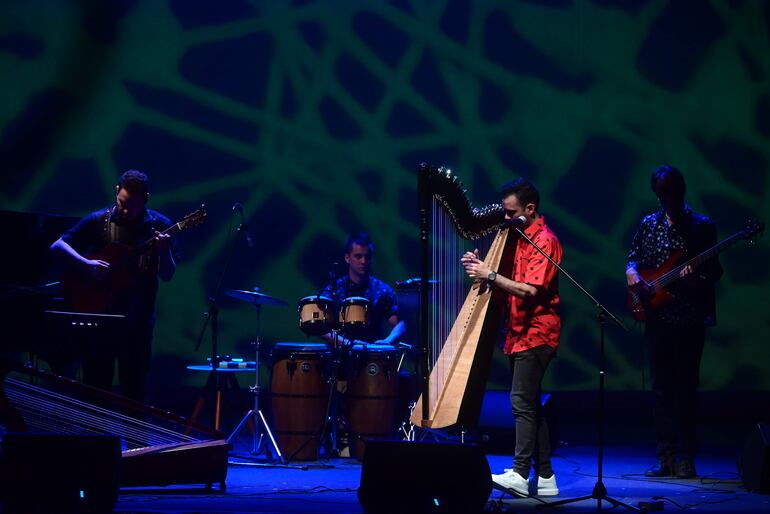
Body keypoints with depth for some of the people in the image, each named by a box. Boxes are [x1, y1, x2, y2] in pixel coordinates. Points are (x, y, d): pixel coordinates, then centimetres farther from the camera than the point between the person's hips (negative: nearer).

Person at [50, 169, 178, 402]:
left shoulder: (159, 225, -2)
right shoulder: (99, 221, -3)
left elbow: (167, 275, -2)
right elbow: (58, 246, -2)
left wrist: (164, 250, -22)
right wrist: (87, 265, -17)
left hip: (138, 320, 0)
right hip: (101, 315, 0)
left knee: (134, 391, 4)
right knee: (95, 388, 4)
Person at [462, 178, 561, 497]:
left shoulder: (544, 241, -12)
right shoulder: (521, 236, 16)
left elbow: (530, 290, -21)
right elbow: (510, 281, 18)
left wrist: (491, 276, -19)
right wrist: (481, 267, 3)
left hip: (536, 333, -10)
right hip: (522, 333, 10)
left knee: (522, 401, -14)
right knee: (529, 404, 9)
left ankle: (520, 474, -17)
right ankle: (545, 479, 13)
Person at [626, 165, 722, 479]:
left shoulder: (701, 226, 0)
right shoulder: (649, 225, 11)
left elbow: (715, 272, 0)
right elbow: (634, 257, 19)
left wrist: (696, 277, -20)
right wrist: (631, 270, -3)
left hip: (690, 319, -4)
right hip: (657, 317, 4)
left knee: (685, 388, -4)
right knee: (661, 388, 5)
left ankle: (685, 459, 1)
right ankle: (666, 457, 9)